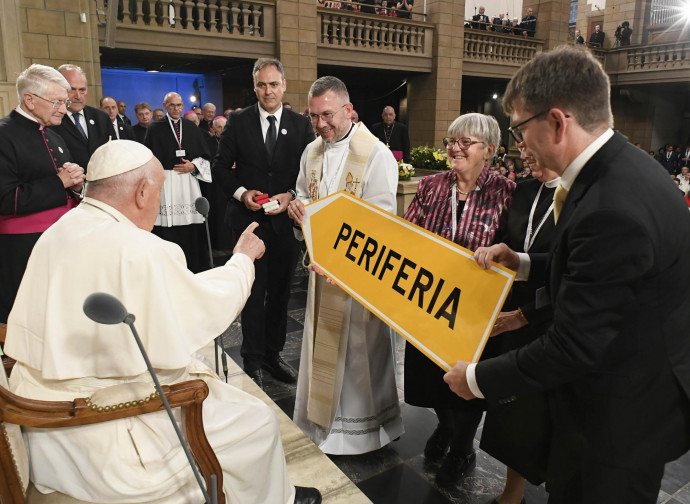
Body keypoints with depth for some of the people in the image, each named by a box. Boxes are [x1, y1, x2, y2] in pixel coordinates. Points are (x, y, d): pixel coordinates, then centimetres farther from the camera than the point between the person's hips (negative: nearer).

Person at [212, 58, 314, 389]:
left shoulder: (301, 125, 4)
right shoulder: (238, 122, 2)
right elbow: (221, 166, 3)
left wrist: (291, 196, -13)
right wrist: (241, 192, -13)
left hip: (285, 220, 2)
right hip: (249, 219, -2)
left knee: (280, 291, 12)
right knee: (254, 292, 0)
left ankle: (273, 354, 28)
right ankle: (253, 361, 15)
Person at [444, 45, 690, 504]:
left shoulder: (613, 208, -34)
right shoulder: (621, 167, -2)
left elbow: (574, 347, -29)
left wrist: (478, 379, -17)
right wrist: (523, 264, 3)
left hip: (624, 419, -8)